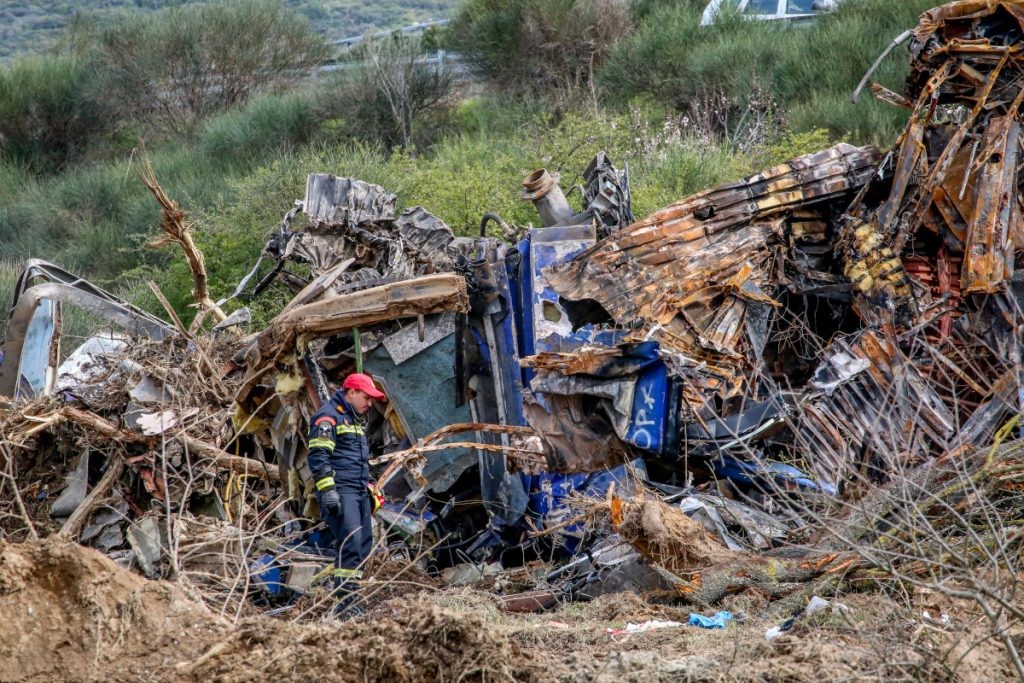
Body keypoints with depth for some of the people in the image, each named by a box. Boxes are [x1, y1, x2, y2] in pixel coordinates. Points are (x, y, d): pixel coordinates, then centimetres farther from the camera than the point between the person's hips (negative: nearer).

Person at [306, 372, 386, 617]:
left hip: (358, 494, 10)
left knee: (363, 545, 5)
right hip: (339, 493, -10)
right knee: (351, 544, -18)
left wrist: (370, 488, 28)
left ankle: (351, 602, 9)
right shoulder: (328, 416, -7)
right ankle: (346, 603, -19)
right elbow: (317, 456, -16)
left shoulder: (354, 420, 24)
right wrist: (327, 489, -23)